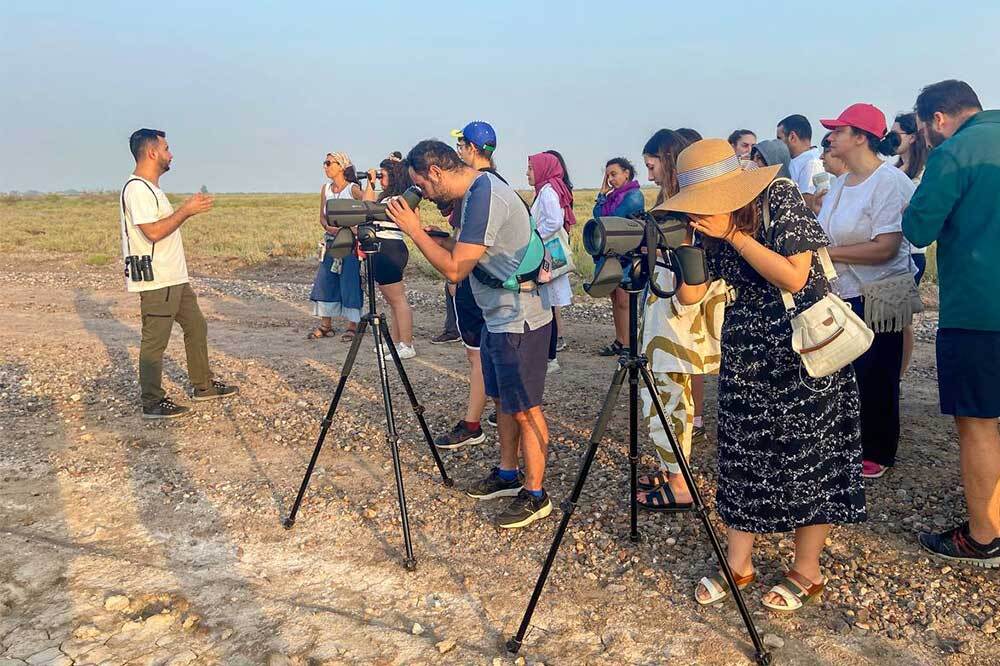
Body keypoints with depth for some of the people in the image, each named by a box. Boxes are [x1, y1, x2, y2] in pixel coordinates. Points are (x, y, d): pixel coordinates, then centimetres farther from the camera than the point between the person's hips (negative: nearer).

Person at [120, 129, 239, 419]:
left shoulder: (151, 188, 17)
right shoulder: (137, 188, -16)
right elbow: (153, 232, -24)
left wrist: (188, 210, 13)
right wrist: (186, 210, -18)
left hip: (175, 278, 11)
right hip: (156, 282, -11)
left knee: (196, 327, 17)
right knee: (155, 341, -2)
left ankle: (203, 386, 29)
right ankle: (152, 403, 8)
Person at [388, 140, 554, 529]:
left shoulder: (485, 197, -22)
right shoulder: (477, 191, 10)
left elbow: (455, 269, -23)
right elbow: (464, 251, 17)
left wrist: (415, 231, -14)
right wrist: (429, 233, 6)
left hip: (519, 321, -10)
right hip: (498, 317, 10)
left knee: (525, 409, -1)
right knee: (503, 399, 19)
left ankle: (535, 495, 10)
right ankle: (508, 475, 34)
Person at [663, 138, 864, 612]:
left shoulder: (780, 199, -15)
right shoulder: (708, 223, -2)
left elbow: (794, 276, -22)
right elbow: (689, 296, -4)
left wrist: (733, 235, -23)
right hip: (746, 348, 5)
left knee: (807, 454, 3)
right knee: (742, 451, 6)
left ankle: (807, 571, 18)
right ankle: (739, 563, 19)